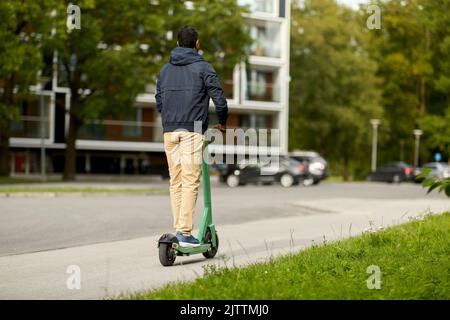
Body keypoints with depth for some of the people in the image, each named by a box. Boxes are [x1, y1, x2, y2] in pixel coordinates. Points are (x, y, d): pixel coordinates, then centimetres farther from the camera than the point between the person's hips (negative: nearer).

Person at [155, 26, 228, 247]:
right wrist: (222, 123, 13)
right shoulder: (203, 68, 0)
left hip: (169, 131, 5)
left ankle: (178, 229, 8)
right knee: (190, 182, -7)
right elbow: (220, 101, -5)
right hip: (192, 131, -5)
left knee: (175, 182, 8)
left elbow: (159, 102, 18)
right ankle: (184, 231, -12)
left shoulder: (165, 70, 16)